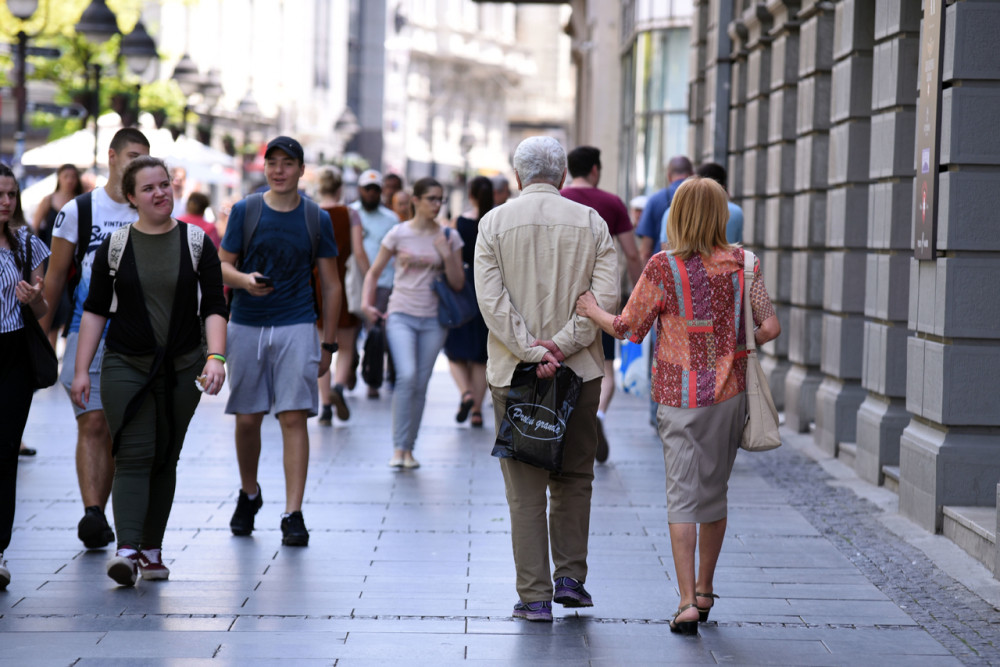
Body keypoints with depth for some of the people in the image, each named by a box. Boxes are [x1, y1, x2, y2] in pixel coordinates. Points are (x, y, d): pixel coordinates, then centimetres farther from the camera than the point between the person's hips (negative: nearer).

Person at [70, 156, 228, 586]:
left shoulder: (197, 243, 3)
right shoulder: (114, 247, 2)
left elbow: (214, 307, 0)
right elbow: (95, 310, 4)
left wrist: (215, 357, -14)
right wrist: (81, 370, 0)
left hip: (182, 370, 2)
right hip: (126, 368, -1)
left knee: (165, 459, 7)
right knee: (134, 455, -13)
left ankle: (152, 549, 16)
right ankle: (126, 550, -21)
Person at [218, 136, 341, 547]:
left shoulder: (317, 219, 4)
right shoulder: (244, 212, 4)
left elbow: (331, 285, 8)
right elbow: (221, 267, 3)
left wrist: (328, 343, 5)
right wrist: (244, 279, -21)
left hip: (297, 328, -1)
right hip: (247, 327, 1)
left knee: (294, 417, -10)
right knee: (247, 418, 8)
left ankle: (293, 515, -10)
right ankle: (249, 495, 32)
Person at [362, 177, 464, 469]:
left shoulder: (449, 238, 6)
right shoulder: (399, 233, 1)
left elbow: (458, 283, 5)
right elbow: (374, 271, 9)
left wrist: (447, 256, -11)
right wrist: (366, 302, -5)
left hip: (433, 319, 2)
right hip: (401, 315, -2)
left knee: (420, 385, 4)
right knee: (407, 376, -20)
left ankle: (409, 448, 16)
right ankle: (399, 447, -14)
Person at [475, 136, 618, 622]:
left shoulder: (494, 223, 1)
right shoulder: (590, 222, 3)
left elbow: (491, 299, -9)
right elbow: (606, 294, -7)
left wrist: (532, 352, -12)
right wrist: (561, 345, -11)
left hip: (514, 373, -1)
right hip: (581, 369, 1)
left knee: (525, 489, 3)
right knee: (574, 479, 15)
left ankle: (535, 595, 3)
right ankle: (571, 576, 12)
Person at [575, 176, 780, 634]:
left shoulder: (664, 267, -11)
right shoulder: (742, 263, -1)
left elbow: (629, 329, -5)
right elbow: (769, 327, -6)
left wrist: (592, 309, 13)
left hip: (680, 397, -3)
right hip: (731, 392, 3)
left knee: (683, 497, -1)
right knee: (715, 491, 16)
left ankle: (687, 602, -9)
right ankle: (704, 591, 26)